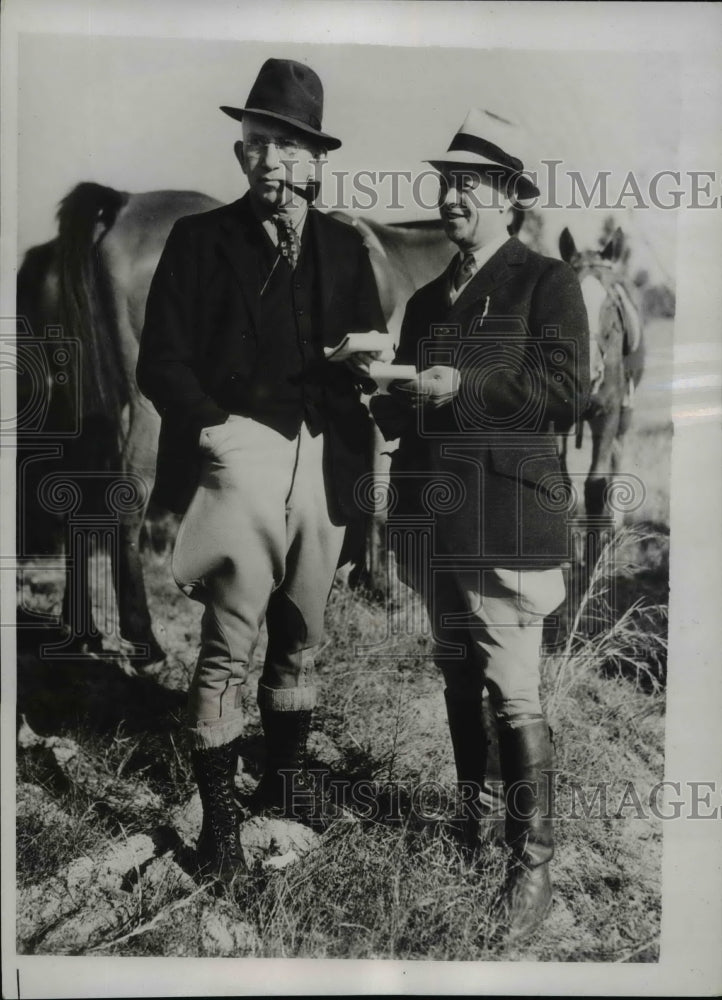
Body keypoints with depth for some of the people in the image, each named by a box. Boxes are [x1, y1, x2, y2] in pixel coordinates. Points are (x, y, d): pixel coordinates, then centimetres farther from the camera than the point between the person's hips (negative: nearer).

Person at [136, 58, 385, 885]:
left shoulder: (344, 249, 12)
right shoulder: (199, 239, 3)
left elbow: (367, 357, 13)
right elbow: (160, 362, -1)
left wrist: (368, 360, -9)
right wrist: (213, 428, -13)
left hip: (324, 466, 4)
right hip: (240, 460, -3)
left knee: (299, 636, 14)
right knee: (228, 645, -3)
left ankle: (286, 775, 35)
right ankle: (218, 815, 15)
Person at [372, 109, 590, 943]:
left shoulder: (547, 283, 0)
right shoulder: (427, 299, 19)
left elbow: (564, 386, -12)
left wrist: (458, 387, -15)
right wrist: (394, 397, -2)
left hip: (505, 517, -6)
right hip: (433, 519, 7)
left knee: (514, 697, -5)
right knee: (457, 679, 18)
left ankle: (532, 865, 10)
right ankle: (470, 817, 38)